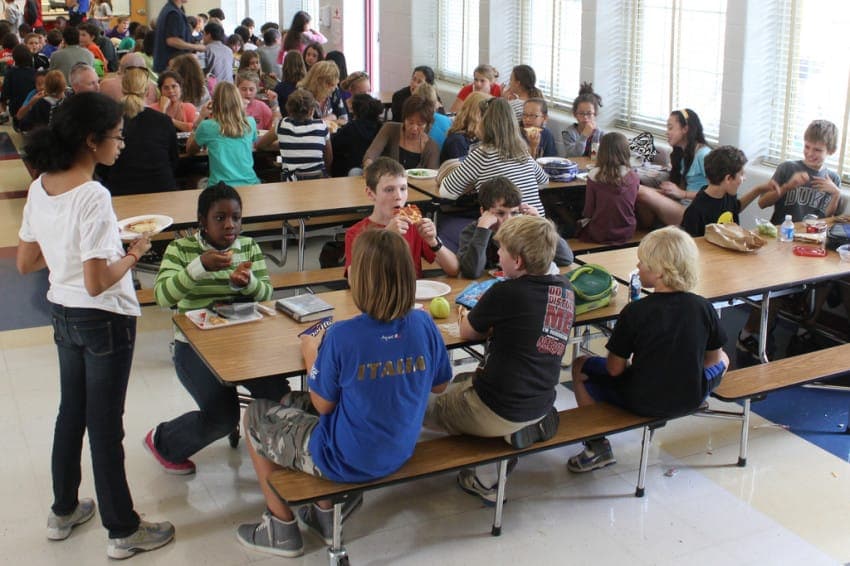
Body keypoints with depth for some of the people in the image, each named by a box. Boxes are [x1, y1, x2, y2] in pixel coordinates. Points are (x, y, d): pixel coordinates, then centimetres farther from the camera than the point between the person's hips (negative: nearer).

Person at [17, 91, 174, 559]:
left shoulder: (40, 187, 0)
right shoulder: (93, 196, -25)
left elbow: (25, 262, 7)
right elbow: (97, 283, -26)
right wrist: (133, 254, -11)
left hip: (63, 315, 8)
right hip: (105, 322, -8)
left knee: (71, 414, 22)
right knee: (105, 426, 4)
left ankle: (63, 511, 38)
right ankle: (123, 531, 19)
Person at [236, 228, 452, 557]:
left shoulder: (342, 336, -28)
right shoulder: (424, 325, -14)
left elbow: (323, 405, -14)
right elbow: (439, 385, 2)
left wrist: (311, 355, 1)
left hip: (346, 462, -6)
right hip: (400, 454, 6)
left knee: (255, 416, 18)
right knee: (291, 405, 27)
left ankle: (282, 528, 27)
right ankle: (327, 511, 31)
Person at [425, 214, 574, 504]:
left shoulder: (506, 293, -20)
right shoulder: (565, 289, -1)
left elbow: (467, 332, -4)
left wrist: (483, 313, 13)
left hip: (498, 412, -7)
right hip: (541, 405, 8)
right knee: (461, 381, 29)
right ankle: (532, 425, 14)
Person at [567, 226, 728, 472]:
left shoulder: (635, 312, -20)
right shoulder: (703, 308, -11)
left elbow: (615, 369, -14)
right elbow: (712, 358, 4)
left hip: (642, 401, -3)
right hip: (691, 398, 3)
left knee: (580, 366, 18)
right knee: (723, 359, 32)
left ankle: (598, 447, 15)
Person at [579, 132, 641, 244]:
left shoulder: (595, 175, -17)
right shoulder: (634, 177, -8)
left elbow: (588, 213, -9)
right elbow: (631, 207, 7)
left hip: (601, 235, -3)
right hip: (627, 233, 4)